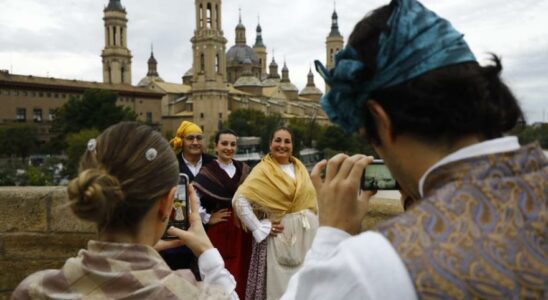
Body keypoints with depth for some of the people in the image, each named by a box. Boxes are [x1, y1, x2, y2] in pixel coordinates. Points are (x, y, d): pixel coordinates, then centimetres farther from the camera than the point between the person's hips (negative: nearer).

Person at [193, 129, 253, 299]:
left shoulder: (244, 170, 8)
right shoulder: (207, 172, -6)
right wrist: (207, 219, -9)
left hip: (242, 230, 4)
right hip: (219, 230, -4)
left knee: (240, 272, 10)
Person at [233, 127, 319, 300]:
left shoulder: (300, 168, 9)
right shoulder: (263, 170, -7)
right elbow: (239, 200, -15)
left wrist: (315, 225, 8)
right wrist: (260, 229, -14)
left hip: (306, 235, 5)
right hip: (280, 236, -5)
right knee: (279, 285, 2)